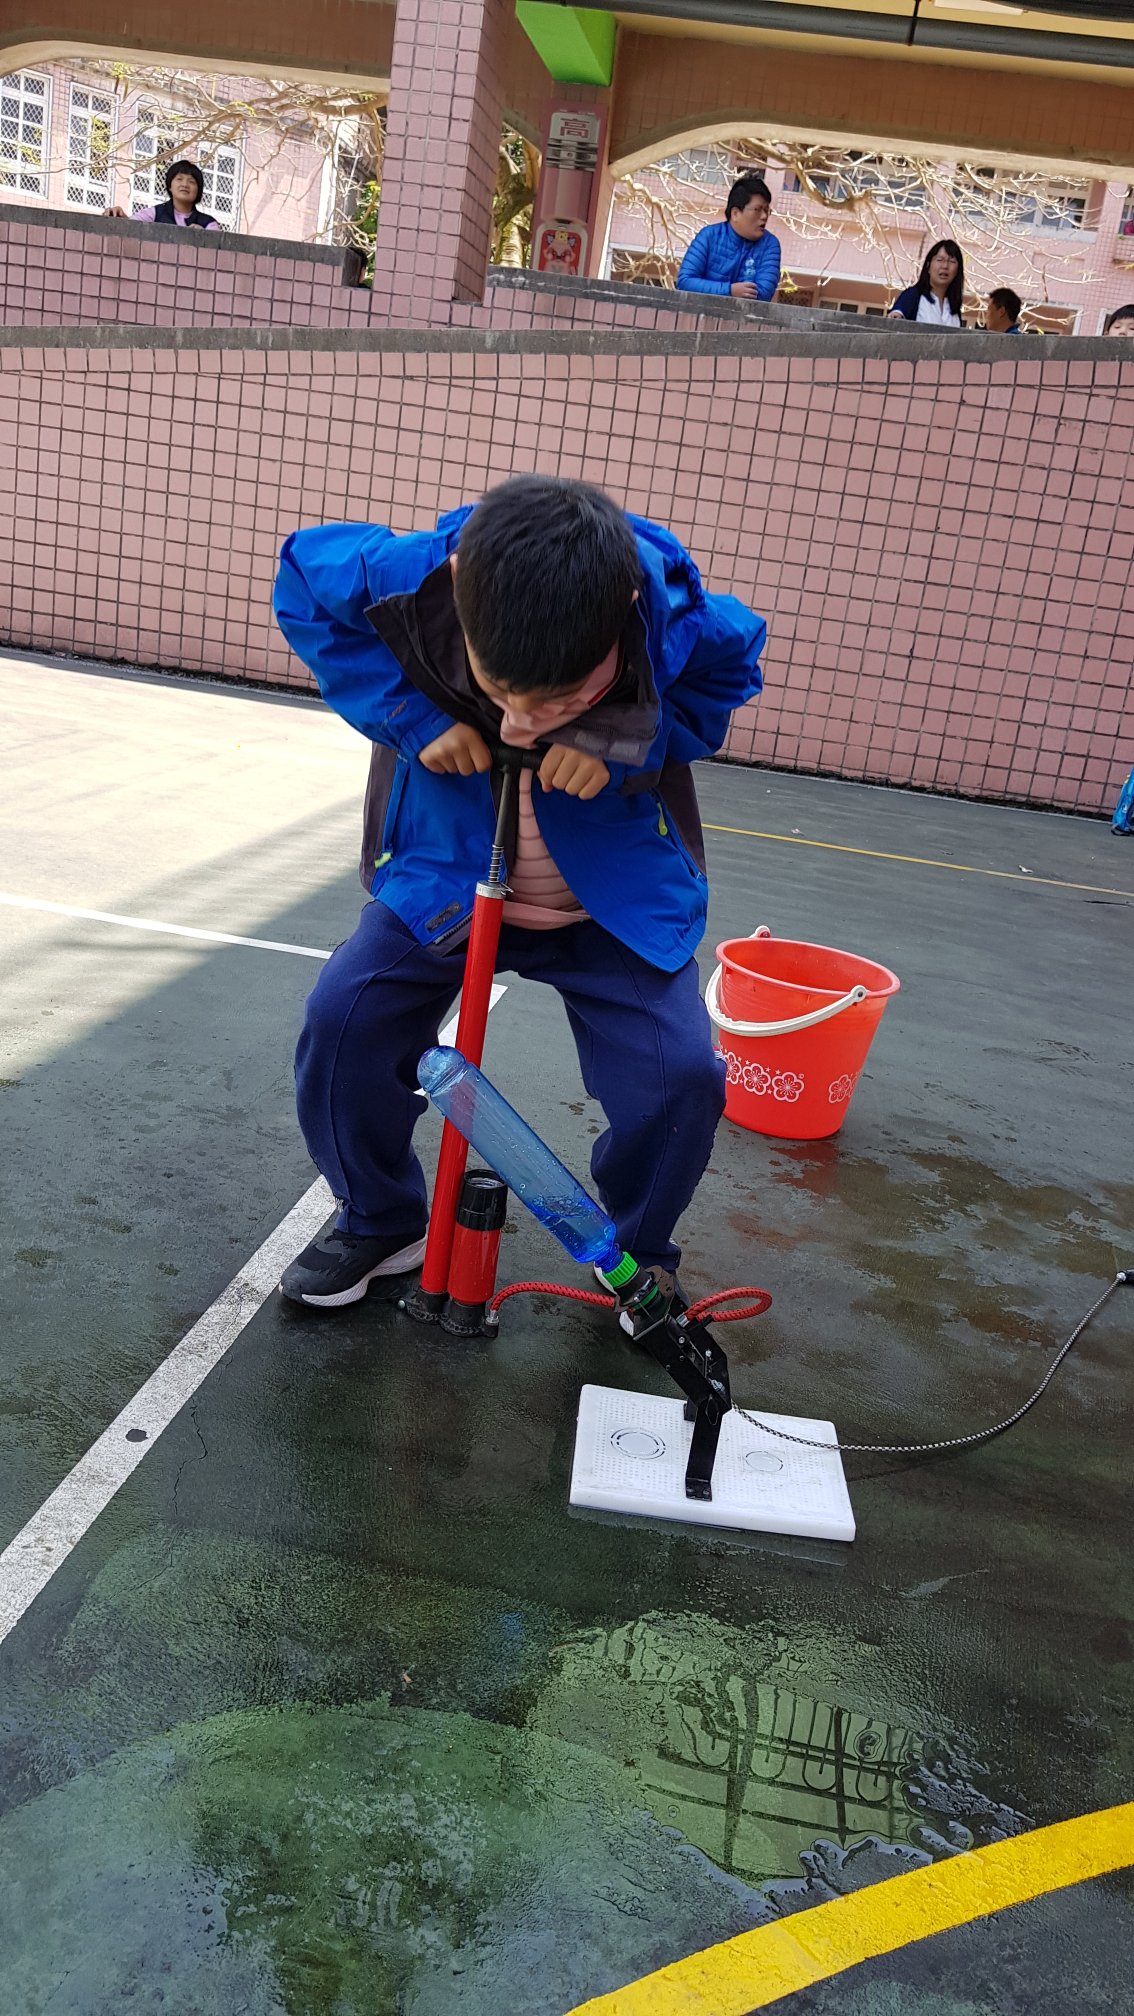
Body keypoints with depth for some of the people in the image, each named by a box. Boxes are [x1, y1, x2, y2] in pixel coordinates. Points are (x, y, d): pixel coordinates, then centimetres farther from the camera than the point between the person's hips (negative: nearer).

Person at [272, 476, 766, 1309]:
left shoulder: (683, 628, -30)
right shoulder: (406, 578, -29)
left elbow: (734, 668, -6)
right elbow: (302, 580, -8)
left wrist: (626, 746, -27)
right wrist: (412, 716, -23)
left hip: (614, 899, -1)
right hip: (446, 874, 1)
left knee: (678, 1071, -18)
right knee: (344, 1018, -16)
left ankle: (639, 1253, 14)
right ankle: (381, 1221, 13)